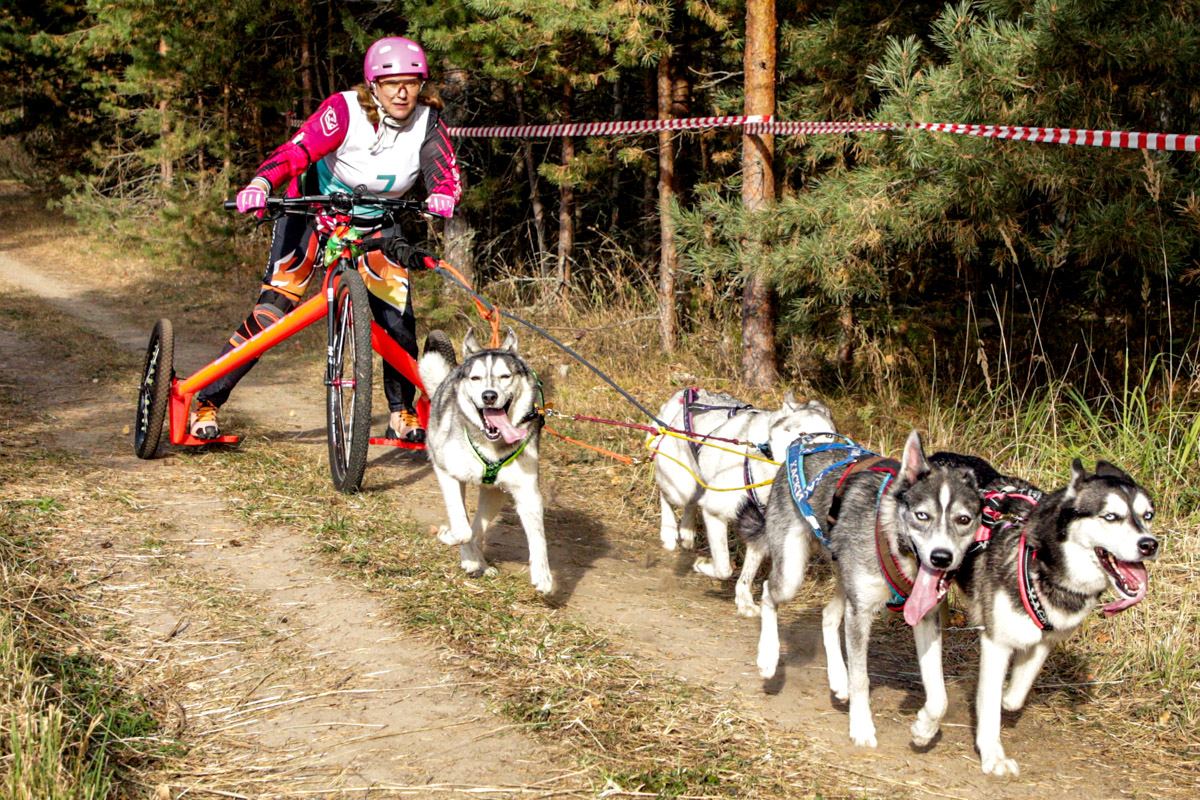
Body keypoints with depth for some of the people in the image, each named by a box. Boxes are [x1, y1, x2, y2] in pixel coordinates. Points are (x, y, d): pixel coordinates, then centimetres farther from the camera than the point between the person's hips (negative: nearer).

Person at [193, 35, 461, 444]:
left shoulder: (428, 122, -15)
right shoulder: (345, 111, -26)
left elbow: (445, 172, -26)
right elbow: (295, 152, -36)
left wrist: (443, 195, -50)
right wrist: (260, 185, -55)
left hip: (373, 223, 3)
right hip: (313, 208, -3)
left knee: (398, 319, -9)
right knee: (272, 310, -15)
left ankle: (402, 414, 16)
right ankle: (206, 401, -3)